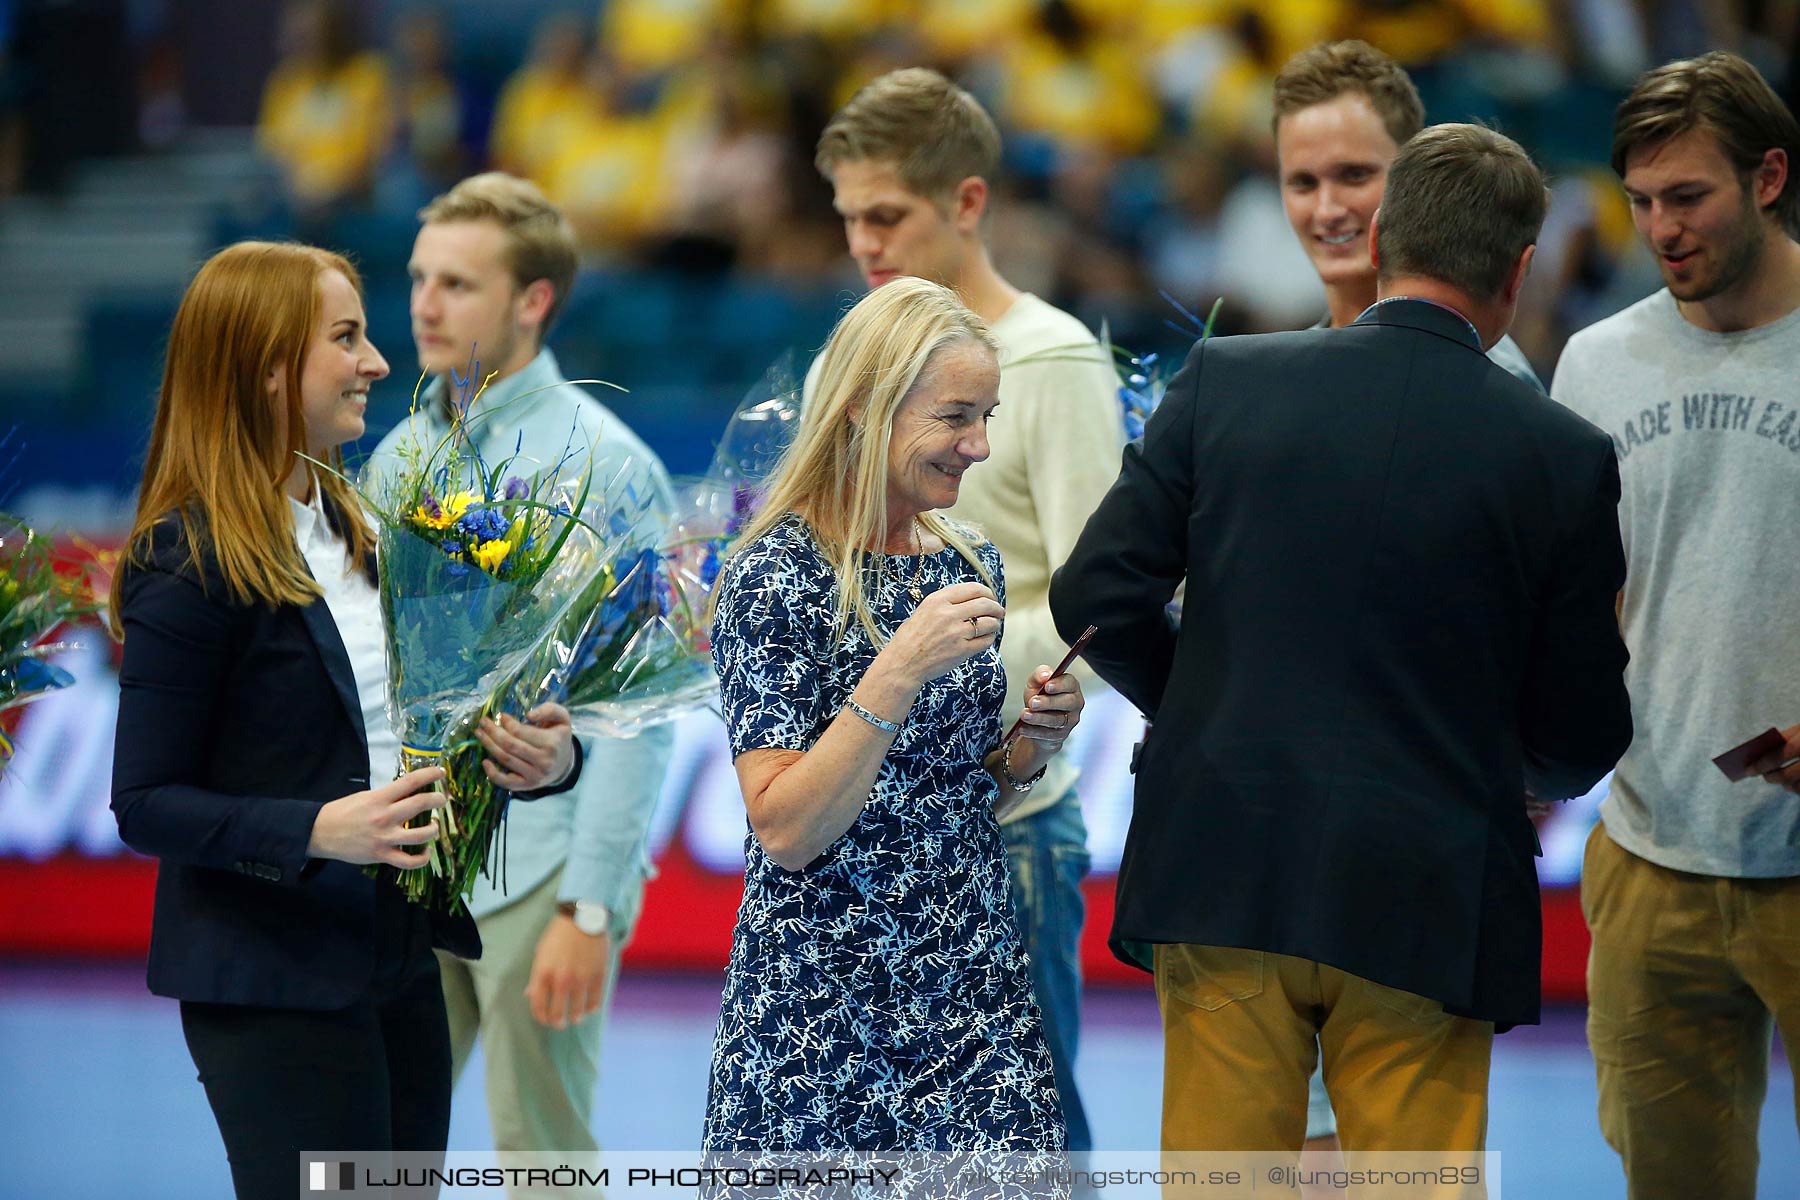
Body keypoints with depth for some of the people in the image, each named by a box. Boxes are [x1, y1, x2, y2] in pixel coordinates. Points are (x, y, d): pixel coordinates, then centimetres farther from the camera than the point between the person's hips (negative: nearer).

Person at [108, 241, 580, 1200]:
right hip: (273, 985, -8)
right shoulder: (189, 564, -12)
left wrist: (546, 754, -3)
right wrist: (316, 832, -27)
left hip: (399, 961, 8)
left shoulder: (352, 531, 12)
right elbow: (146, 806, -13)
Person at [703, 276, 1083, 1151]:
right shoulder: (777, 576, -11)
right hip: (823, 1006, -5)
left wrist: (1028, 749, -2)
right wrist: (900, 670, -25)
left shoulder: (969, 562, 9)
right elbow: (785, 832, -18)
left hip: (976, 987, 5)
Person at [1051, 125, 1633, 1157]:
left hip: (1223, 875, 2)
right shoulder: (1566, 456, -5)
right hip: (1424, 913, -2)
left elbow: (1097, 596, 1)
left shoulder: (1224, 380, -1)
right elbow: (1582, 737, 0)